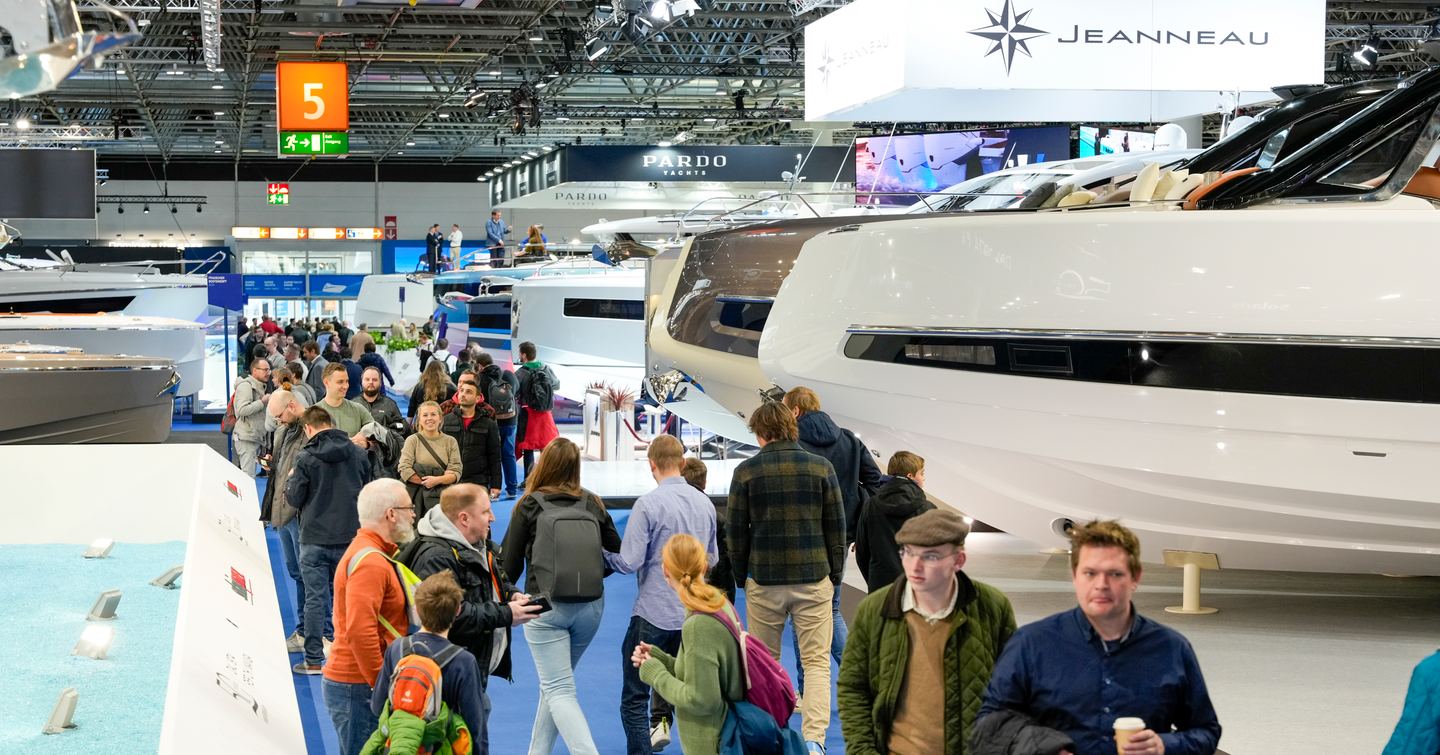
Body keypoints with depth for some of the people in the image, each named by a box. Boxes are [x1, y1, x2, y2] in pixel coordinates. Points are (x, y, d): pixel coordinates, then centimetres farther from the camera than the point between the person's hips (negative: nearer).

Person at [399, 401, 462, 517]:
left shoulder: (450, 442, 11)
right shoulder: (412, 440, 8)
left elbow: (456, 472, 2)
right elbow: (404, 470, -3)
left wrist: (438, 480, -15)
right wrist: (425, 482, -9)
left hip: (442, 497, 1)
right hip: (417, 496, -1)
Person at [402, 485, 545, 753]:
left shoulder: (480, 545, 11)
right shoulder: (435, 558, -21)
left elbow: (498, 580, 28)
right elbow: (454, 616, -29)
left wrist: (513, 594, 4)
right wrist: (505, 615, -21)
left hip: (479, 669, 10)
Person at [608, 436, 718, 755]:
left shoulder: (648, 504, -14)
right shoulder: (705, 503, 5)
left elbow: (629, 563, -15)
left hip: (653, 613, -6)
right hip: (694, 613, 6)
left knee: (634, 699, 2)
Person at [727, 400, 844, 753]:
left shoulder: (746, 471, -2)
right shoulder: (821, 467, 0)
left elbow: (735, 531, 2)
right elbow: (836, 527, 3)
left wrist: (742, 577, 14)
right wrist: (835, 576, 13)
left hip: (764, 581, 0)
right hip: (813, 579, 0)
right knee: (816, 663, 3)